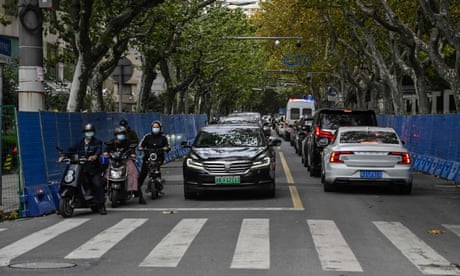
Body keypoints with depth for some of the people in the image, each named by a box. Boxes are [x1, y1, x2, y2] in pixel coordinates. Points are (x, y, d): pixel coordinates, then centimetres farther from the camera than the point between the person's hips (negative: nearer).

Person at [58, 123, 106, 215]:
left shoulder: (97, 142, 5)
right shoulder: (80, 143, 19)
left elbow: (99, 150, -15)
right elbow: (71, 149, 10)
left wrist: (95, 156, -39)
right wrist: (63, 156, -9)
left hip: (93, 169, -4)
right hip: (81, 168, 4)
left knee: (98, 185, -16)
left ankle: (101, 206, -11)